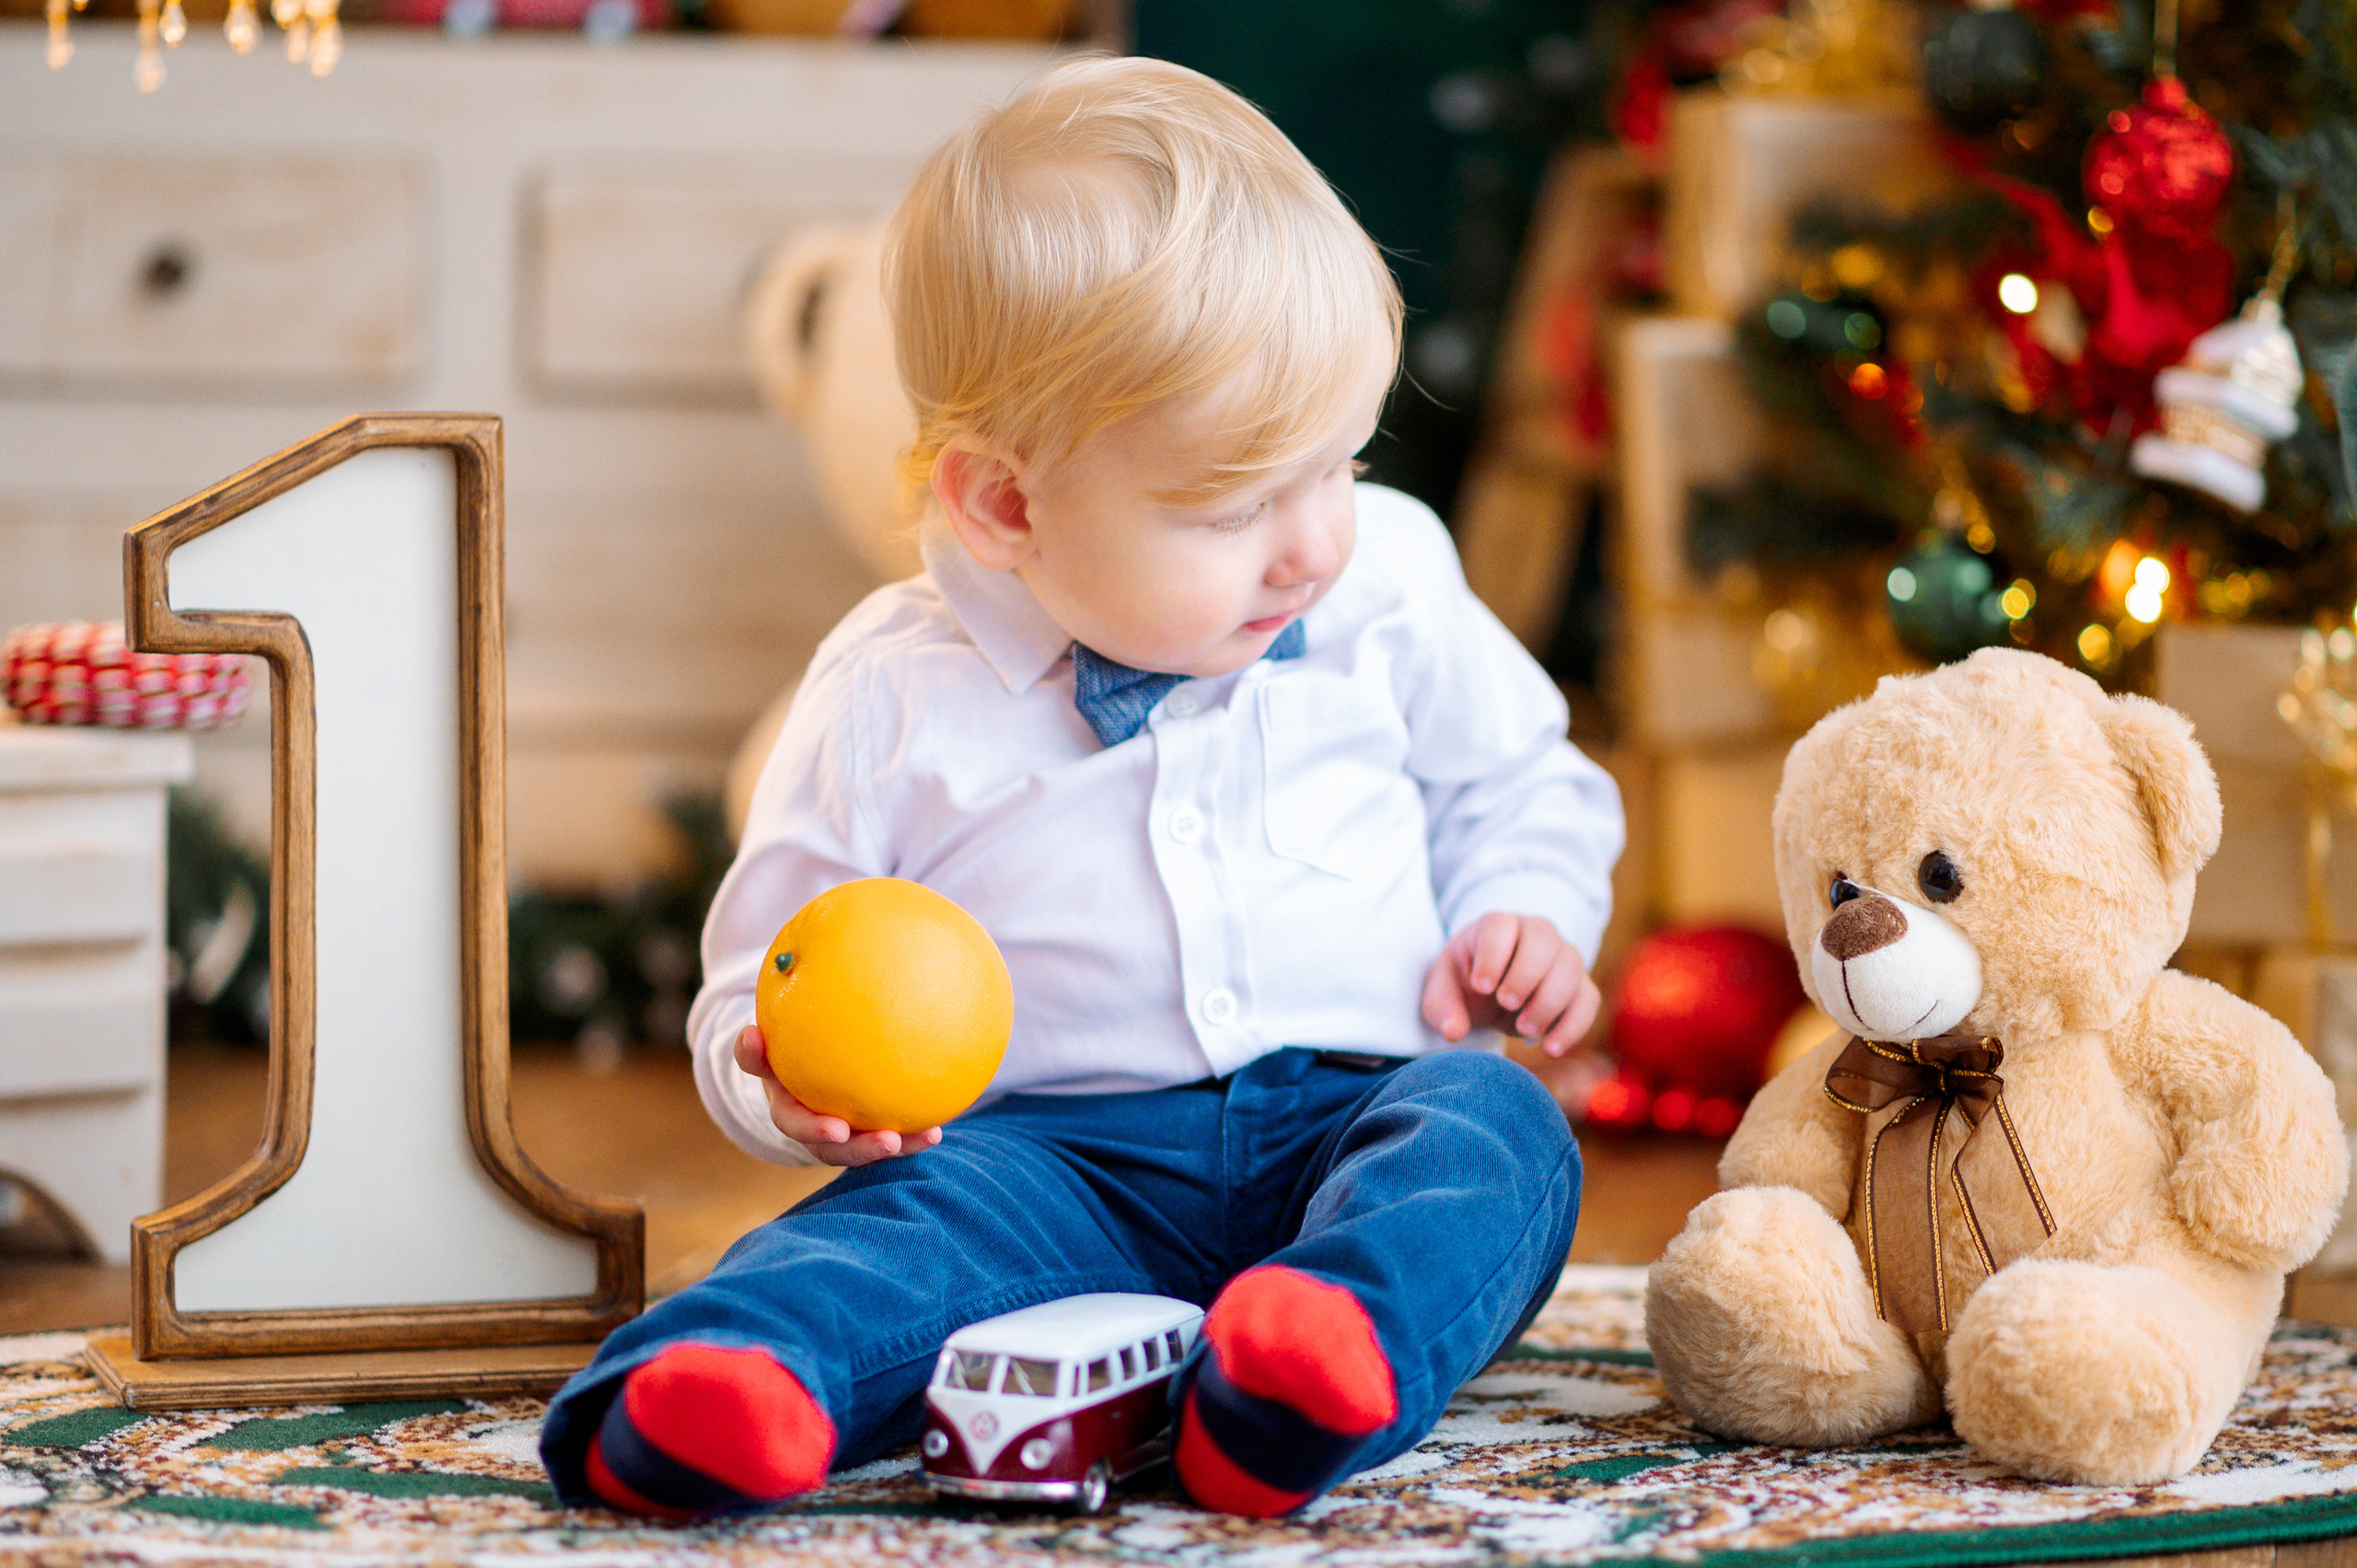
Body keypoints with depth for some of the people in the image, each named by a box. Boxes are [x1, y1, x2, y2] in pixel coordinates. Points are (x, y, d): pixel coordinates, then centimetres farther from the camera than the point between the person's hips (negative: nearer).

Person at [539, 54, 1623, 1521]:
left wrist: (1523, 917, 3)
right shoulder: (895, 699, 2)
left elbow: (1515, 783, 25)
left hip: (1356, 1112, 2)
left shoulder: (1389, 585, 9)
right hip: (1062, 1156, -2)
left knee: (1496, 1123, -29)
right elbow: (760, 982, 10)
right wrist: (791, 1080, -14)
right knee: (931, 1208, -32)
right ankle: (733, 1379, -59)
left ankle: (1327, 1361, -57)